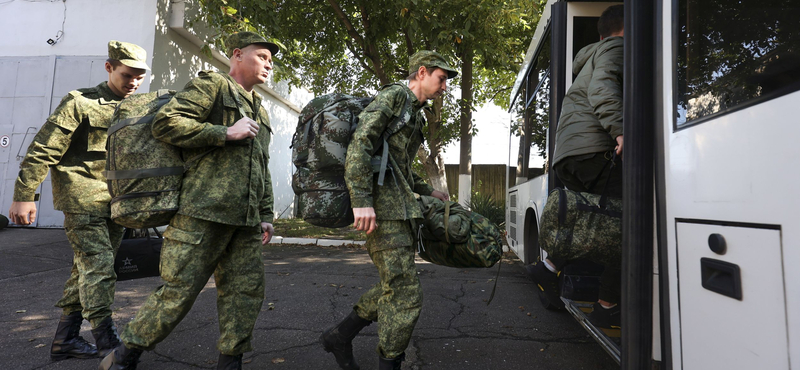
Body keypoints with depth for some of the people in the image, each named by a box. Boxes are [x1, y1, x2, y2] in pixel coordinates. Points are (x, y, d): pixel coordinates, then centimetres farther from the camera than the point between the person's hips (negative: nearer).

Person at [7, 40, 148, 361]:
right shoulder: (80, 102, -5)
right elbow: (43, 150, -7)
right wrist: (24, 195, -9)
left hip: (115, 203, 6)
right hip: (82, 199, -6)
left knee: (87, 268, 12)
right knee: (98, 266, -10)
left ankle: (65, 339, 24)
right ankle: (107, 342, -3)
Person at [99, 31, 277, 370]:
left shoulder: (260, 111, 25)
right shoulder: (211, 85, 2)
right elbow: (164, 123, -10)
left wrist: (266, 215, 18)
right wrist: (226, 133, -13)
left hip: (245, 222, 8)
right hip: (203, 214, -7)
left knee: (246, 293, 6)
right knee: (178, 293, -2)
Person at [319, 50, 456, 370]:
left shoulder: (415, 114, 25)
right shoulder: (395, 95, -4)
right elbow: (360, 141, -18)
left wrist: (429, 192, 27)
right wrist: (361, 200, -26)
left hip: (399, 208, 10)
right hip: (383, 206, -10)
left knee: (394, 287, 14)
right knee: (405, 295, -6)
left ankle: (340, 336, 26)